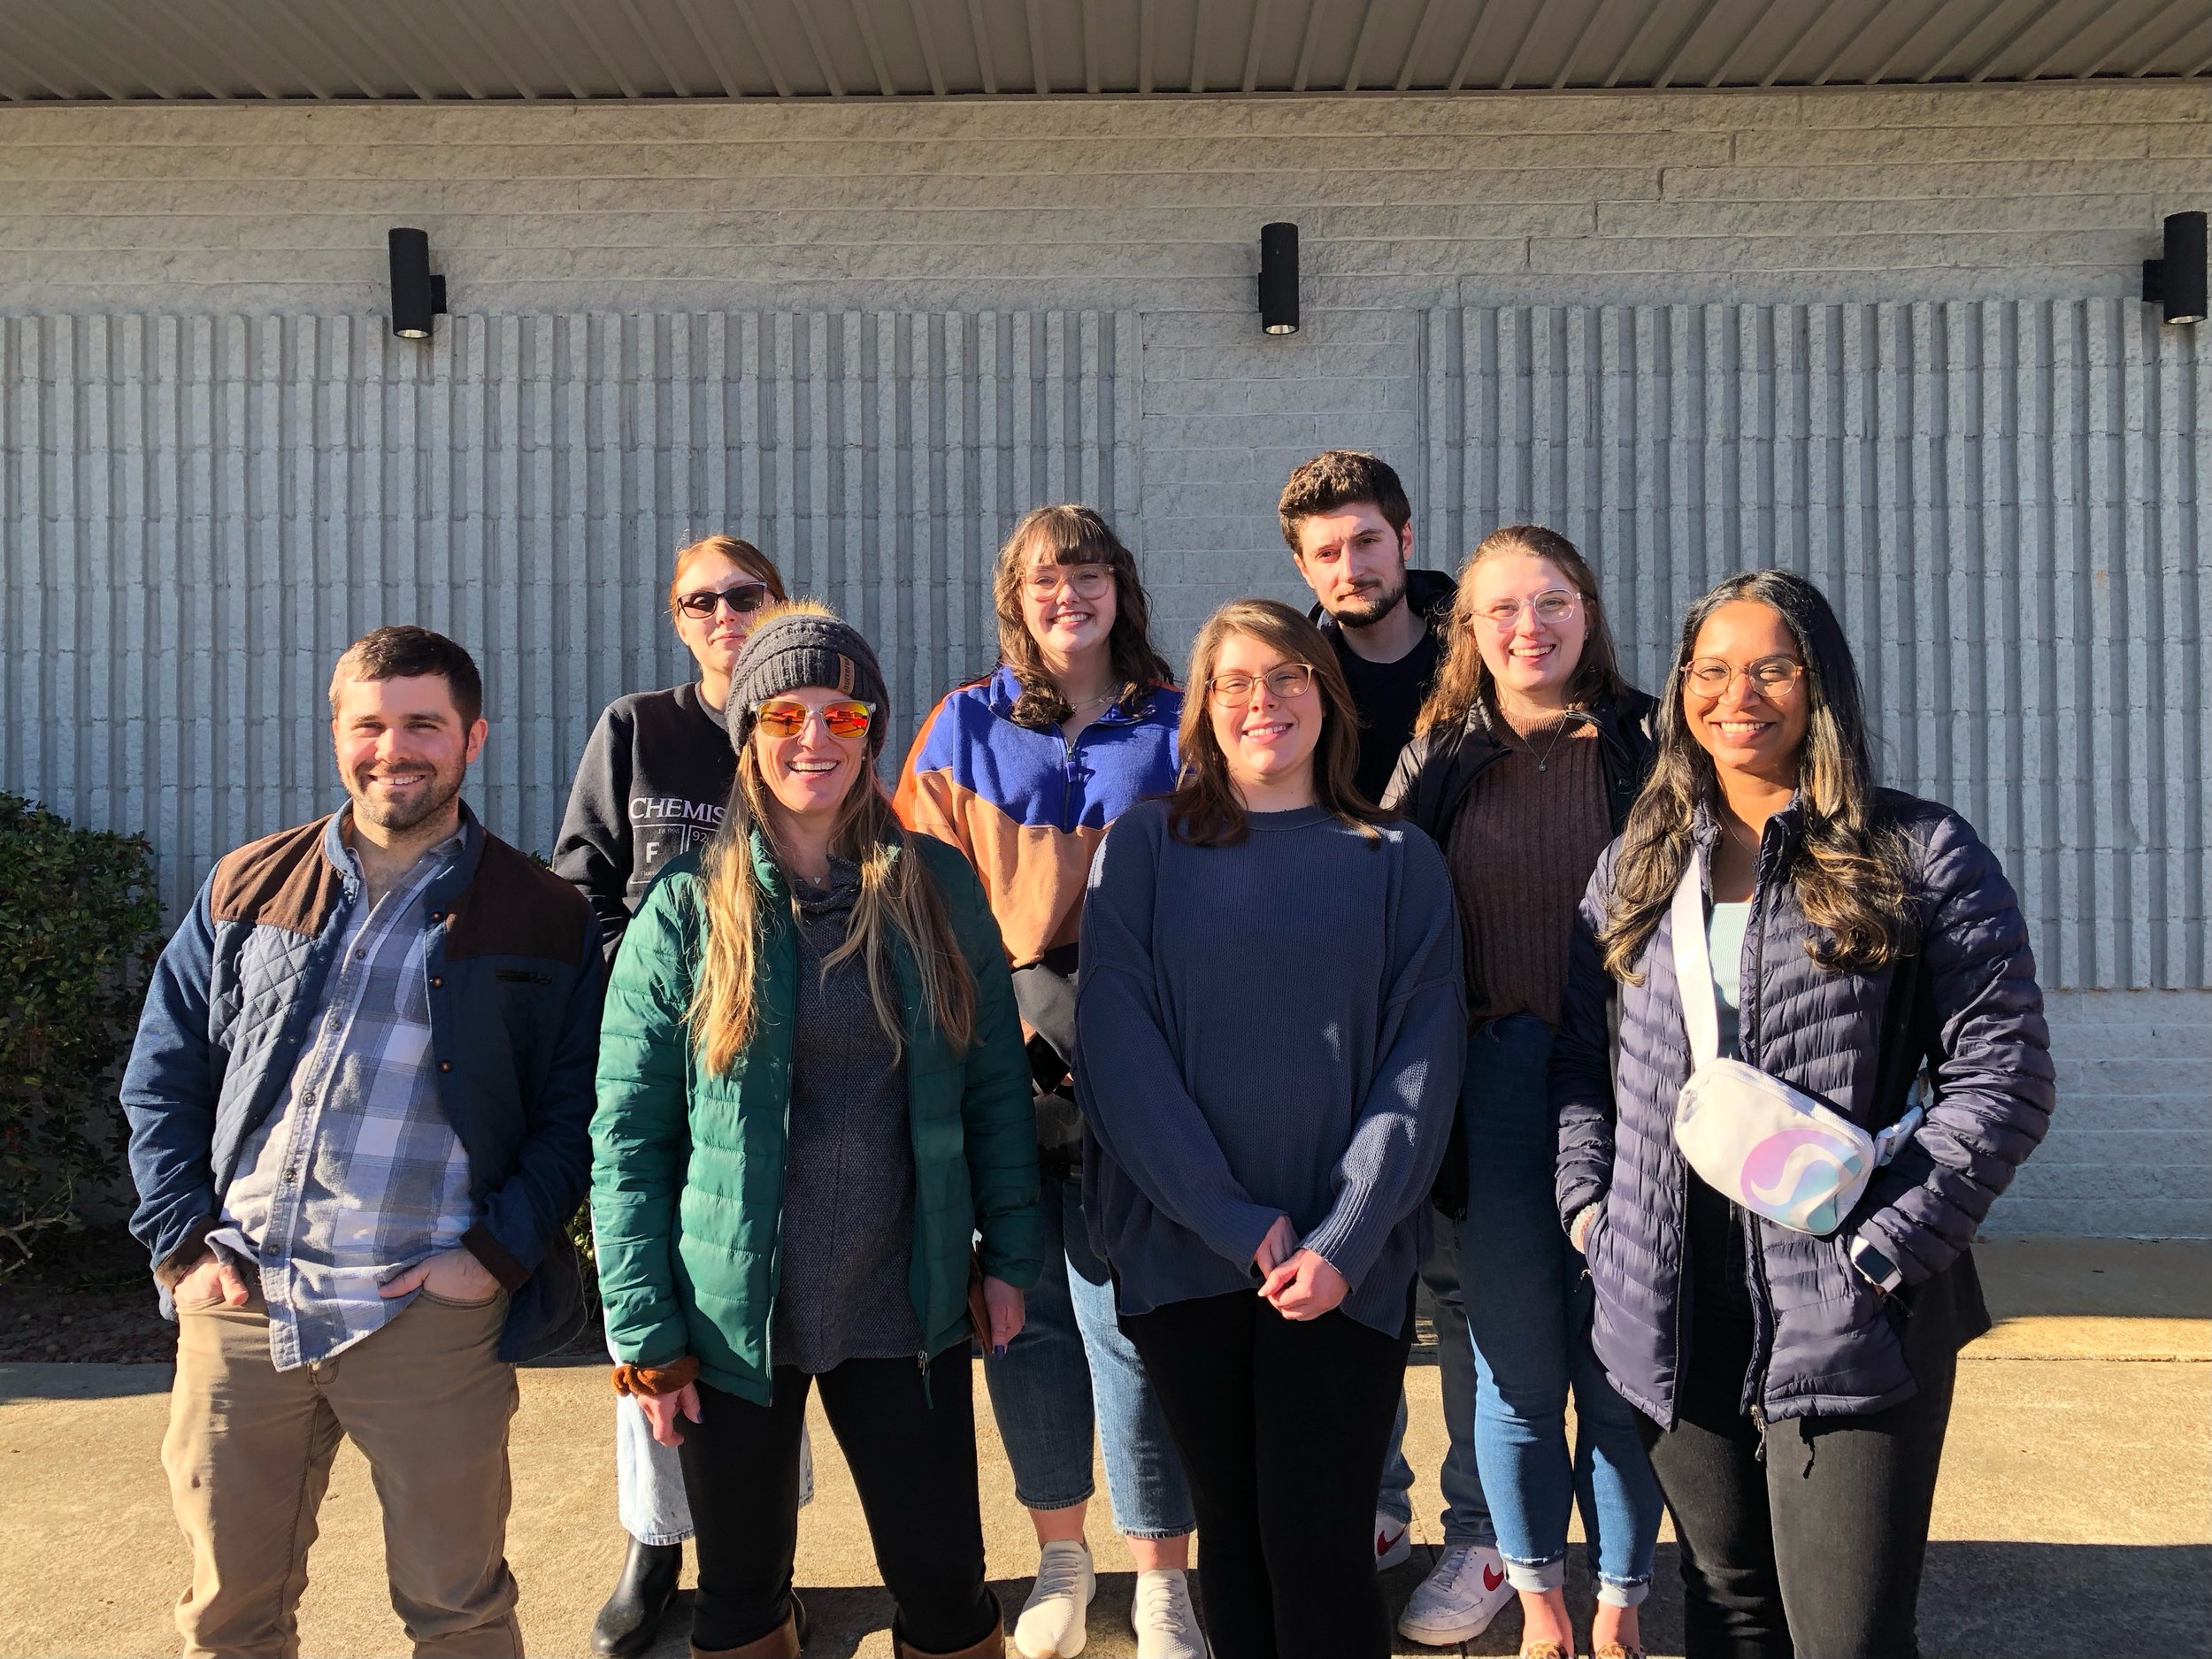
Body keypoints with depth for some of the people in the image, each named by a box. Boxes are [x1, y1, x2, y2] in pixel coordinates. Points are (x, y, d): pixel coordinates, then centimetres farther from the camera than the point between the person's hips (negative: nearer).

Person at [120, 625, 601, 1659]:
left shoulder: (544, 919, 1)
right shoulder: (247, 889, 9)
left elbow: (574, 1108, 0)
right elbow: (163, 1076, 12)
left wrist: (500, 1251, -10)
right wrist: (180, 1239, 2)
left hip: (432, 1312, -2)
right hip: (238, 1304, 3)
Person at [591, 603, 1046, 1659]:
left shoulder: (937, 888, 1)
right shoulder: (688, 908, -5)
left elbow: (995, 1085, 6)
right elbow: (627, 1135, -4)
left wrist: (1010, 1252, 1)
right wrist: (646, 1333, -6)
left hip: (905, 1310, 1)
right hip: (732, 1320, 0)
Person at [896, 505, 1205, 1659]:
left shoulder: (1176, 727, 7)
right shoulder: (964, 728, 8)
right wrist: (1030, 992, -7)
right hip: (1005, 1071, 2)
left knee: (1130, 1319, -3)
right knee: (1028, 1314, 8)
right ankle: (1059, 1557, 27)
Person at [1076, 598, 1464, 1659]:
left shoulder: (1399, 861, 6)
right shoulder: (1145, 846, 4)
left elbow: (1423, 1062, 0)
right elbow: (1118, 1042, -4)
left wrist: (1346, 1241, -12)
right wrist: (1237, 1221, -12)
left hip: (1346, 1266, 0)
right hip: (1184, 1251, 1)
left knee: (1318, 1543, -2)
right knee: (1232, 1532, 10)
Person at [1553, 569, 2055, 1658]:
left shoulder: (1921, 854, -3)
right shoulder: (1638, 863, 10)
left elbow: (2002, 1074, -7)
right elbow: (1575, 1052, 14)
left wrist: (1881, 1249, -13)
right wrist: (1588, 1202, 1)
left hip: (1848, 1318, -4)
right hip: (1671, 1313, 4)